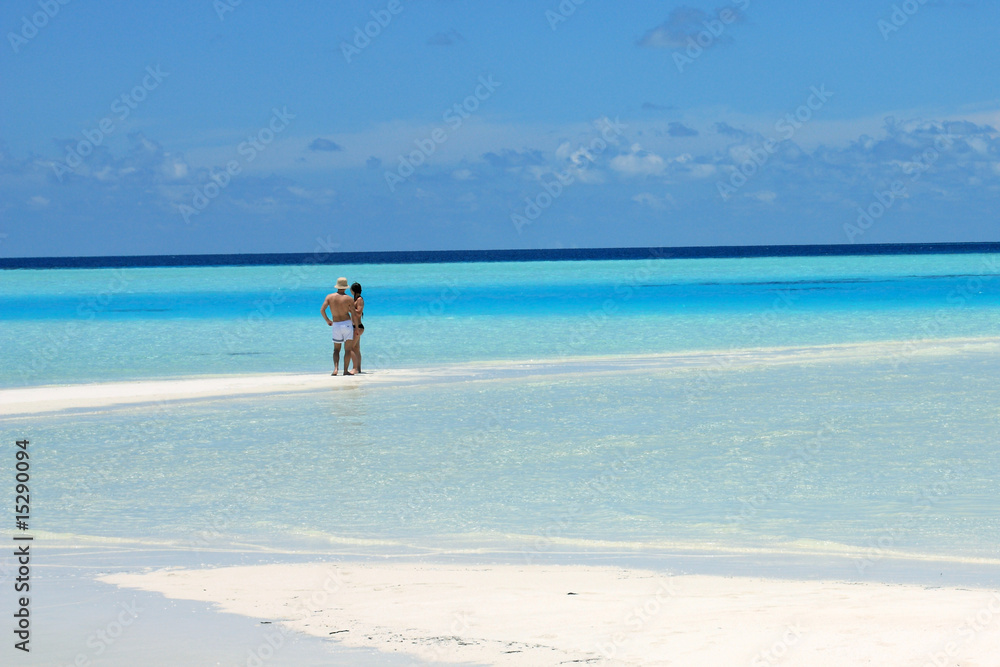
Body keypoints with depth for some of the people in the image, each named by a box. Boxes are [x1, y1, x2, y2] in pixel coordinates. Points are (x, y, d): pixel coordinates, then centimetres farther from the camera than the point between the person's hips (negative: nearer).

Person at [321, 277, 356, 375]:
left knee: (336, 349, 14)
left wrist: (327, 320, 10)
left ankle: (336, 368, -6)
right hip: (347, 323, -2)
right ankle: (345, 370, -2)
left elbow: (322, 310, -6)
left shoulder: (329, 297, 0)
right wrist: (353, 323, 13)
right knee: (348, 349, 4)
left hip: (336, 325, 2)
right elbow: (353, 314, -7)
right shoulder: (349, 299, -7)